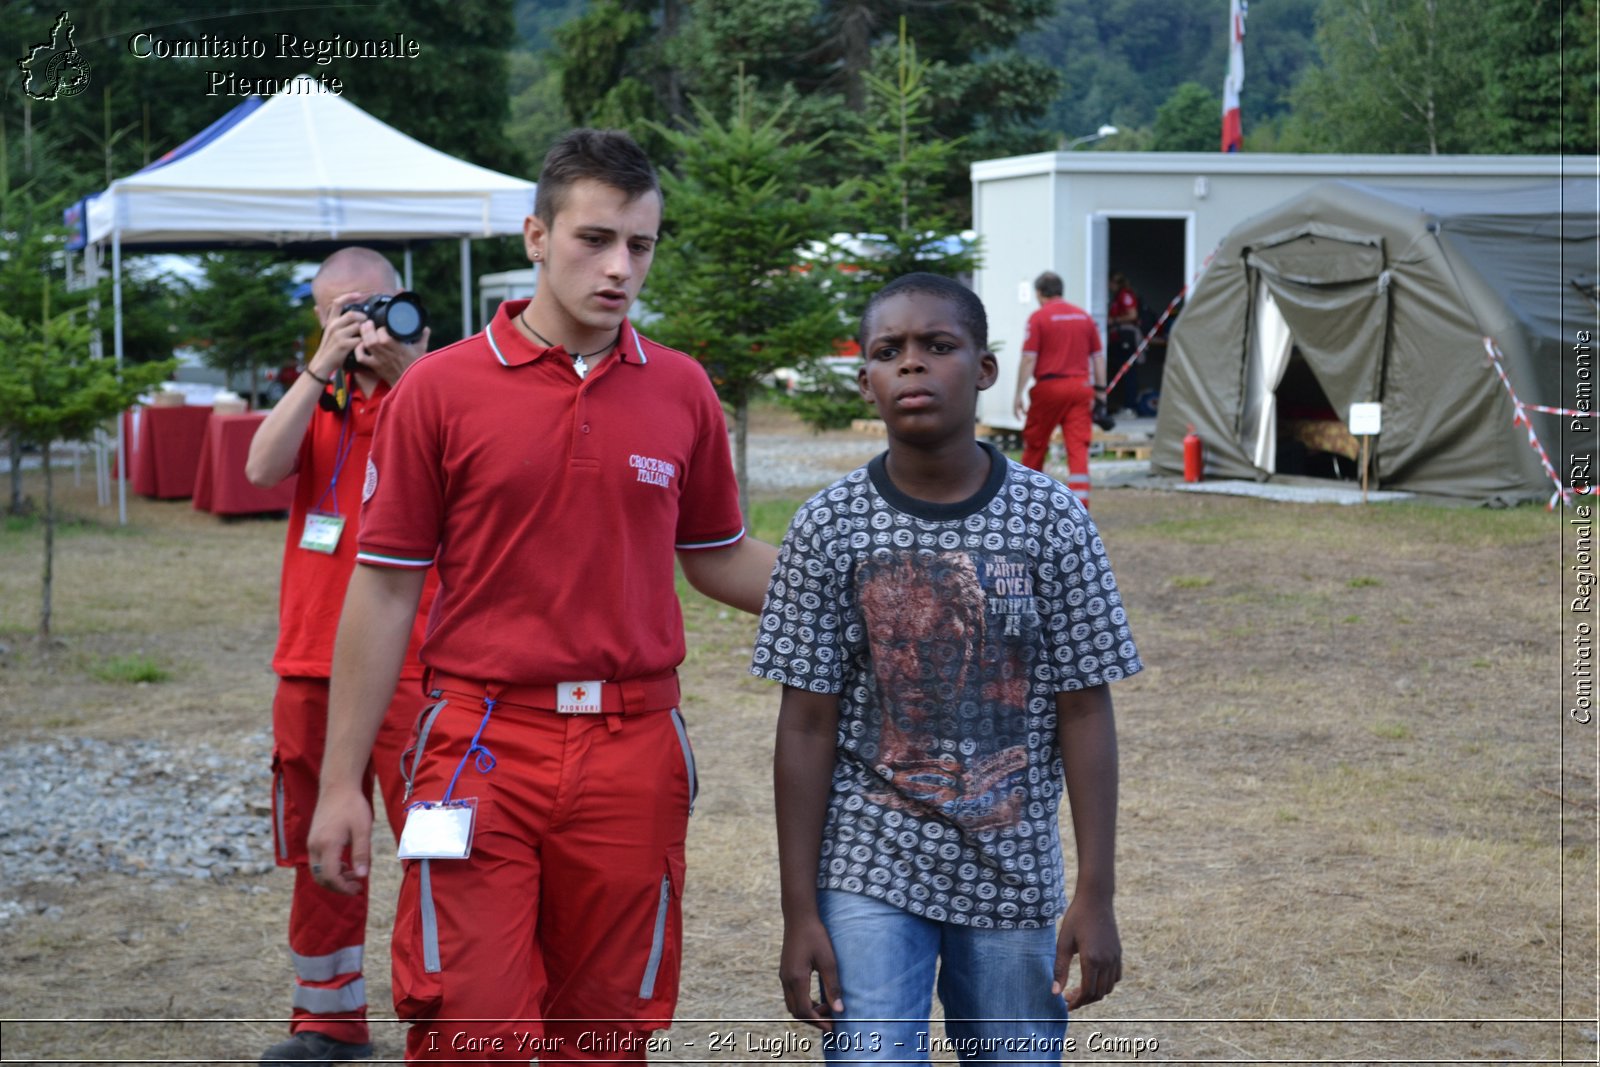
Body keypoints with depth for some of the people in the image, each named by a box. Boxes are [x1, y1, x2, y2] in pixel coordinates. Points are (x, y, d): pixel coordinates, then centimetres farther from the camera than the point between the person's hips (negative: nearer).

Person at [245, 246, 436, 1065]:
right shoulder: (312, 395, 13)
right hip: (311, 660, 5)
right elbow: (263, 469, -7)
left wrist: (404, 373, -26)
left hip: (410, 664, -5)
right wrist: (322, 368, -13)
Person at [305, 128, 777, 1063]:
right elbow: (384, 588, 0)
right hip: (484, 745, -2)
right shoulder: (441, 388, -3)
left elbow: (717, 559, 16)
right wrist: (342, 782, -1)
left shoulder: (683, 390, 6)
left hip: (635, 749, 3)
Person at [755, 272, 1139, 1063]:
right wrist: (800, 911, -4)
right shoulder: (829, 526, -5)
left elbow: (1084, 714, -2)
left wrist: (1096, 895, -5)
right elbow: (807, 727, -2)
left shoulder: (1052, 520, -4)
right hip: (869, 875, -1)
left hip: (1012, 873, 1)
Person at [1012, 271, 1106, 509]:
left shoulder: (1038, 317, -4)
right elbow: (1098, 356, 11)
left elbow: (1029, 358, -10)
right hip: (1081, 386, 3)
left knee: (1035, 444, 11)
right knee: (1078, 445, -1)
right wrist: (1100, 389, 17)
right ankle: (1080, 499, -12)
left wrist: (1019, 393, -8)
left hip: (1049, 386, -3)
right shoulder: (1083, 316, 10)